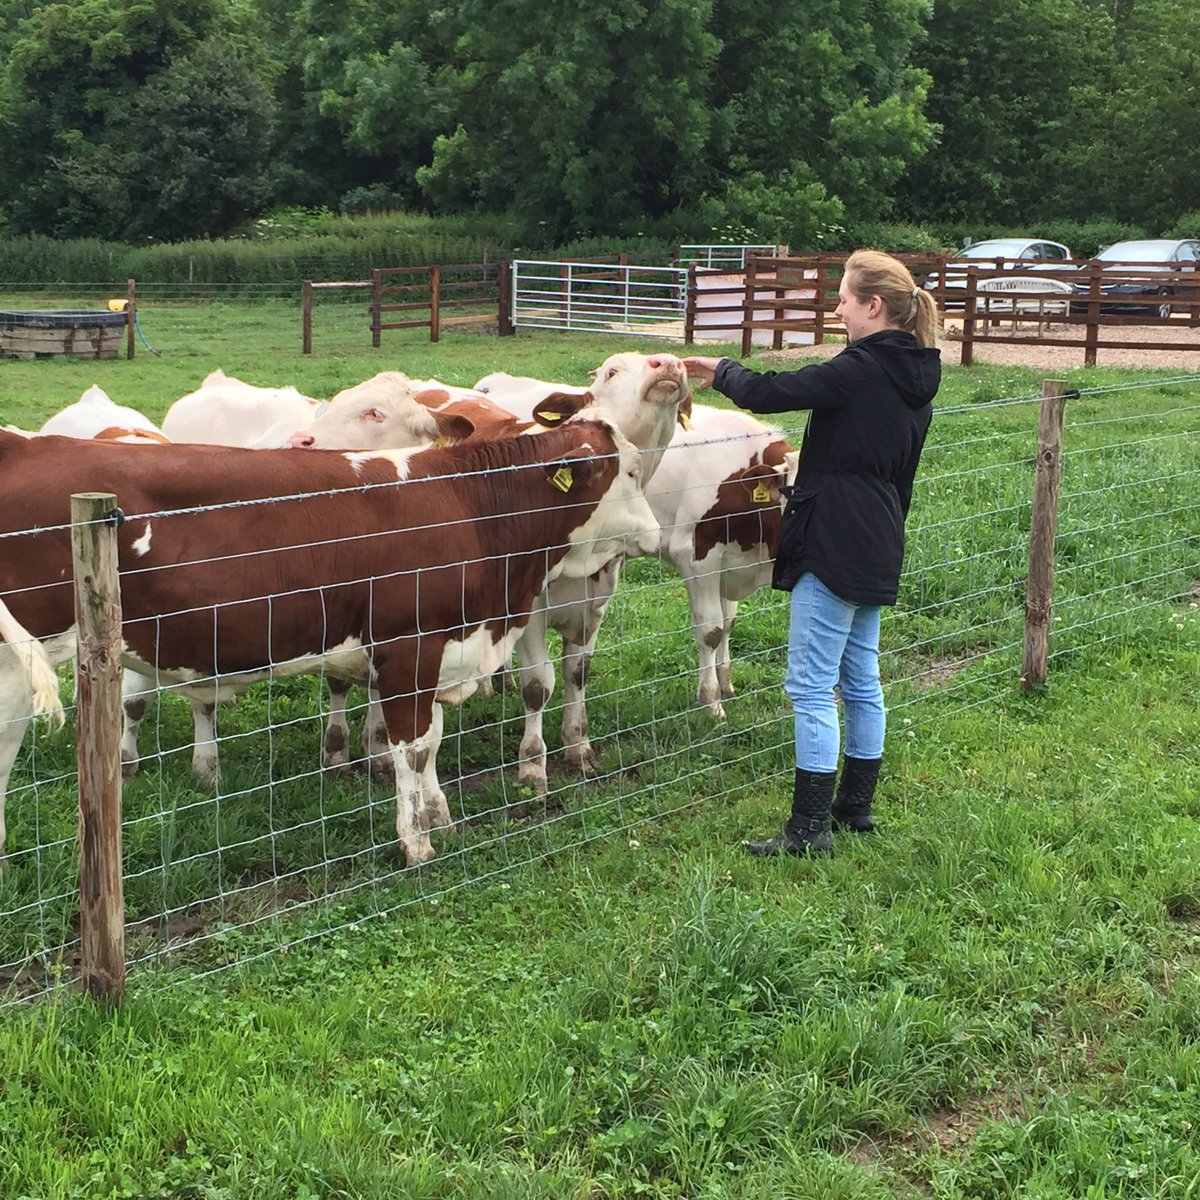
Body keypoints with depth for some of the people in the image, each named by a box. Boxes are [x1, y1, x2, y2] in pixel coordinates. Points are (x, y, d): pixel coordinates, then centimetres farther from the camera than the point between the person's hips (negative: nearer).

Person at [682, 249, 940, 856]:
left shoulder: (859, 369, -17)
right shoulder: (917, 375, 11)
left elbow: (766, 393, -18)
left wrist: (721, 370, 2)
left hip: (832, 548, -10)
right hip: (879, 549, 10)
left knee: (812, 686, -6)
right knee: (861, 680, 16)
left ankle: (810, 827, -4)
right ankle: (855, 806, 26)